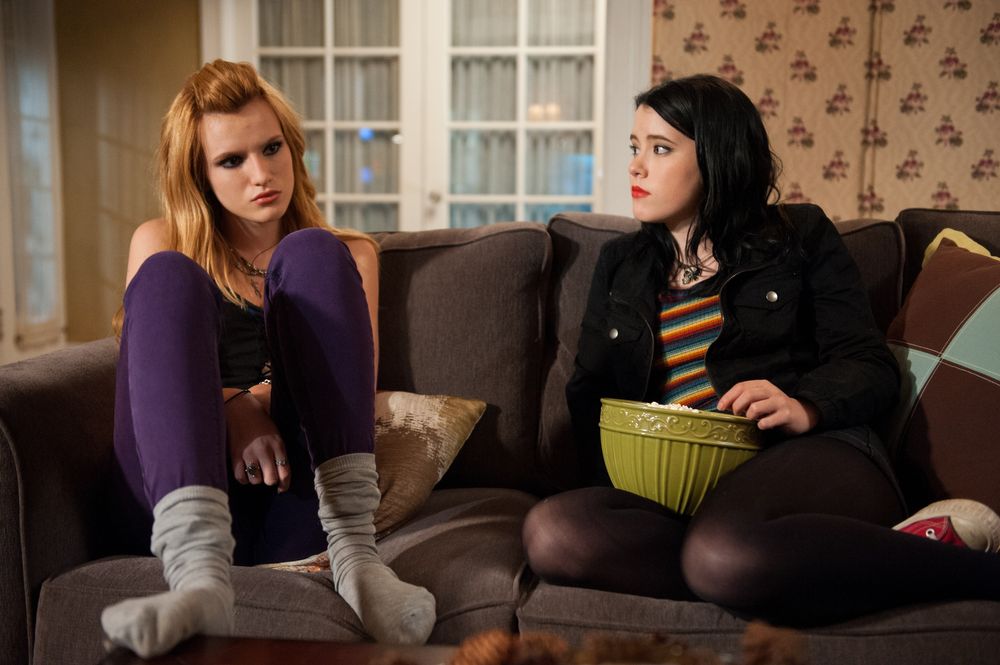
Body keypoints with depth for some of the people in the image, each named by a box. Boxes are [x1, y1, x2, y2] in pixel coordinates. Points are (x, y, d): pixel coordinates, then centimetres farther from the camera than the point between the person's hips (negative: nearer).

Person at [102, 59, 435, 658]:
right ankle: (200, 579, -44)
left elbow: (359, 397, 9)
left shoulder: (349, 254, 22)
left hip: (299, 506, 0)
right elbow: (150, 375, 4)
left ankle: (355, 552, -32)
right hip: (177, 497, 0)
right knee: (169, 276, -21)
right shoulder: (161, 243, 21)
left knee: (312, 254, -16)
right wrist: (230, 407, -16)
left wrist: (271, 396, -10)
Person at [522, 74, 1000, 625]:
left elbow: (871, 367, 8)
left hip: (810, 456, -4)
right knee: (550, 531, -30)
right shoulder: (620, 264, 26)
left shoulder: (799, 235, 16)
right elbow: (588, 391, 19)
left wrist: (807, 407, -15)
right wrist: (610, 470, -3)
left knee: (727, 552, -41)